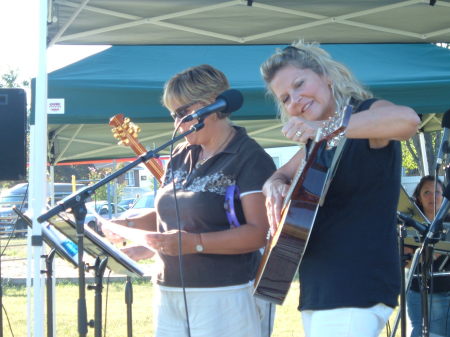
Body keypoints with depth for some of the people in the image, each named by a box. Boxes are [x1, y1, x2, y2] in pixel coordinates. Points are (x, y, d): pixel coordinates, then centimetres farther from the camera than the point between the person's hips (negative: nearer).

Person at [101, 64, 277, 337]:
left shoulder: (249, 158, -8)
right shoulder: (181, 157, 16)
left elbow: (259, 232, -18)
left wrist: (195, 242, -27)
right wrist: (128, 225, 6)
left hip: (225, 296, -7)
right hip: (170, 293, 7)